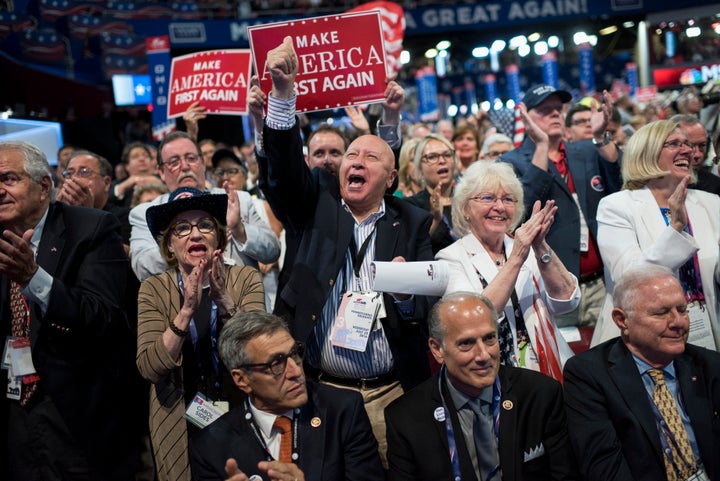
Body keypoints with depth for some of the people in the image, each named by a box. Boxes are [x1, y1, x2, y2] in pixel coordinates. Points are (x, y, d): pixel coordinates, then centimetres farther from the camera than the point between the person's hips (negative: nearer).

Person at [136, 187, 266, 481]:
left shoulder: (246, 279, -4)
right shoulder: (153, 289, -4)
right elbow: (149, 368, -15)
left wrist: (225, 301, -28)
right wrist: (186, 311, -28)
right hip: (180, 426, 0)